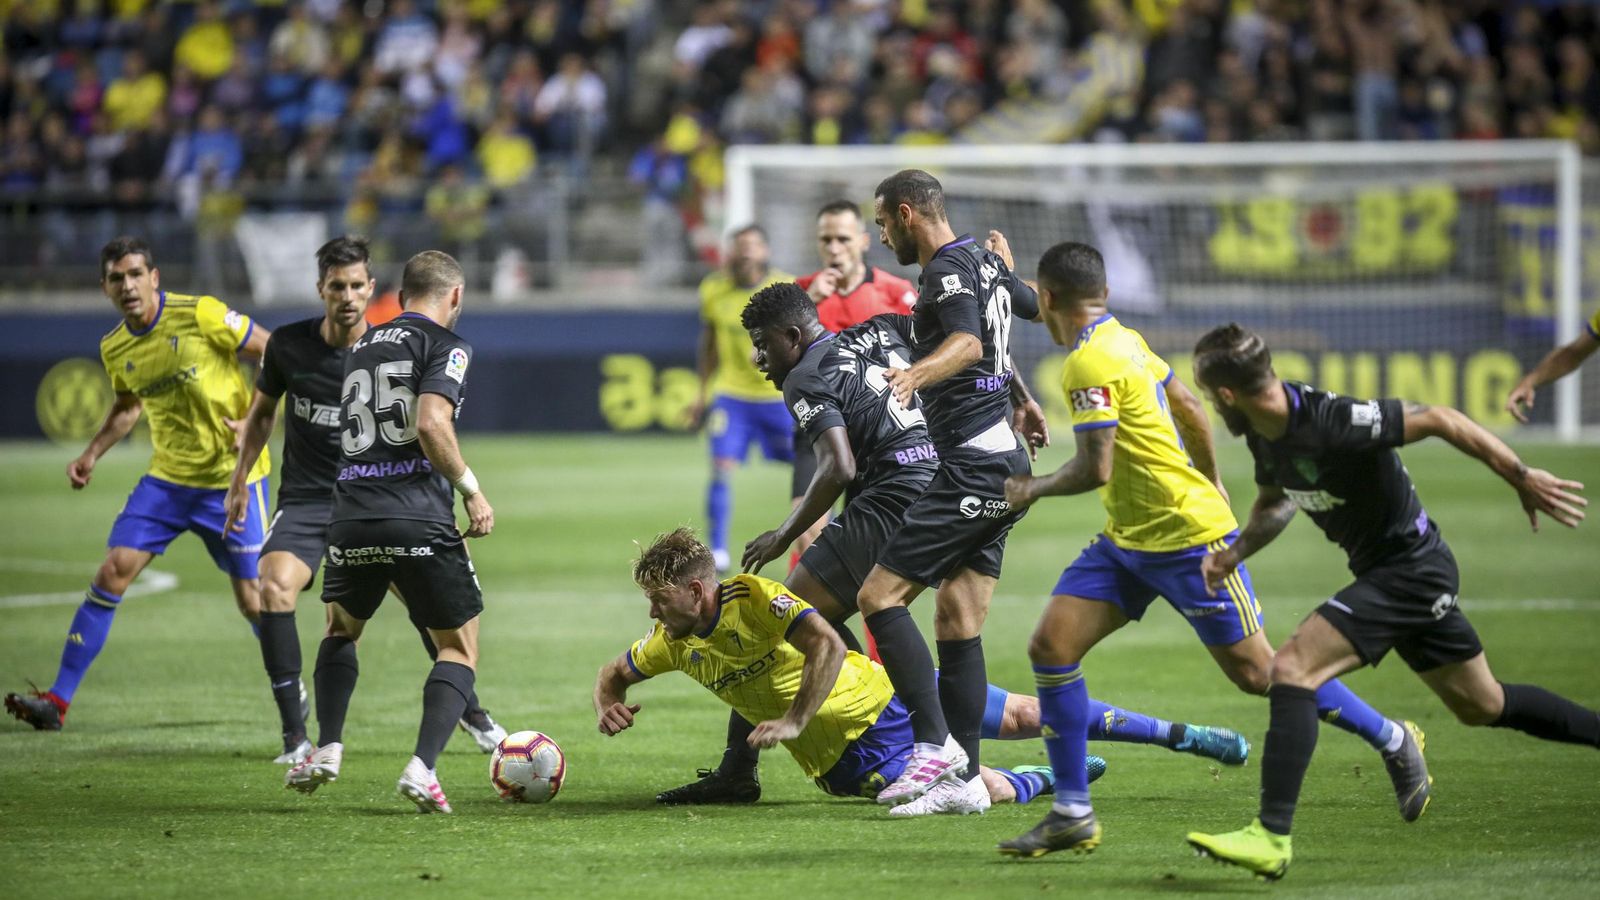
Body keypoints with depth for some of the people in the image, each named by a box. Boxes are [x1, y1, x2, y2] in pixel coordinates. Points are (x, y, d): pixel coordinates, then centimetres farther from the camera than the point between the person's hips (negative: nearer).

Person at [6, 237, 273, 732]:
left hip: (231, 477, -5)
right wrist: (91, 455, 12)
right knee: (113, 572, -6)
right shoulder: (115, 349, 3)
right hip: (167, 477, 5)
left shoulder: (200, 315, -16)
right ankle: (58, 699, -2)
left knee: (252, 599, -3)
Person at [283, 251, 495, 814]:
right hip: (419, 520, -5)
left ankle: (327, 750, 14)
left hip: (352, 514, 5)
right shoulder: (444, 345, 0)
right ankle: (422, 767, -11)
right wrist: (472, 489, -7)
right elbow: (430, 426, -16)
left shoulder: (363, 346, 20)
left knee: (341, 630, 30)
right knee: (459, 648, 8)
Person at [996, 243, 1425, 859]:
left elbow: (1095, 469, -24)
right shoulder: (1125, 341, 8)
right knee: (1050, 646, -3)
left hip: (1187, 539, -10)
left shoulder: (1090, 364, -20)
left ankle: (1392, 742, 17)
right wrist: (1210, 482, 30)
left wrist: (1031, 489, -7)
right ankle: (1073, 814, -1)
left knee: (1257, 672, -1)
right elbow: (1191, 412, 17)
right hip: (1128, 539, 10)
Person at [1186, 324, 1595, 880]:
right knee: (1481, 705, 22)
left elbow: (1440, 420, -24)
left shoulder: (1331, 423, -29)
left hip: (1410, 572, -10)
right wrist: (1234, 554, 1)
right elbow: (1274, 501, 19)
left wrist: (1523, 479, -21)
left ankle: (1270, 838, -23)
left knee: (1292, 668, -20)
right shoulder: (1264, 433, -1)